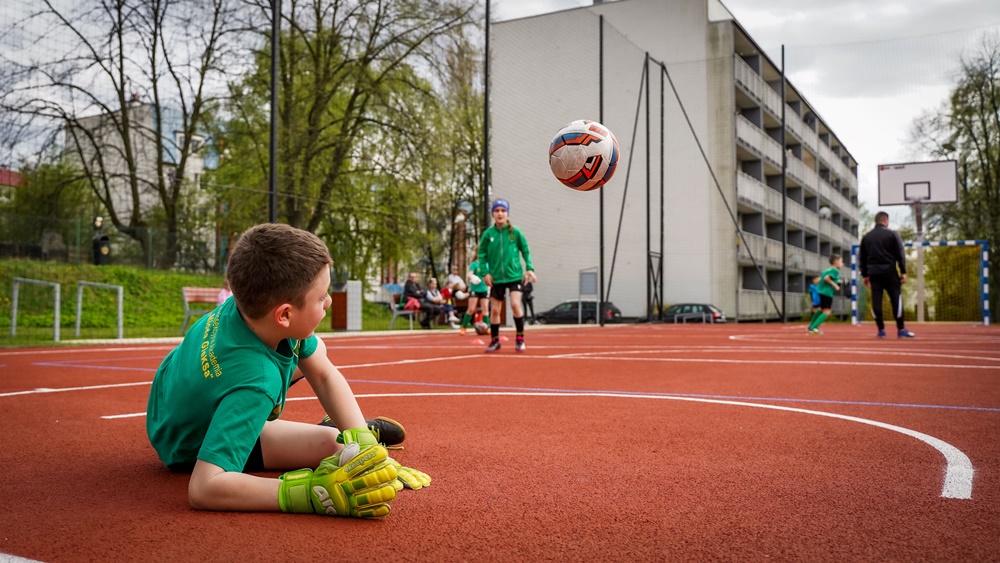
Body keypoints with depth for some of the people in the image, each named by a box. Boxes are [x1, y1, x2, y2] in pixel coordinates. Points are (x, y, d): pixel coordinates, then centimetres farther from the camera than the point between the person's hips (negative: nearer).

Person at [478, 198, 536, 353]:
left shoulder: (515, 232, -2)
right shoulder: (488, 234, -1)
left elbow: (525, 251, 4)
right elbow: (482, 254, 3)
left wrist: (529, 268, -6)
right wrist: (485, 272, -7)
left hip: (514, 275, -2)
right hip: (496, 278, 2)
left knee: (515, 304, -17)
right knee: (495, 310, 6)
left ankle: (520, 338, -1)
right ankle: (494, 341, 22)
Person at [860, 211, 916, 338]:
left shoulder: (866, 237, 12)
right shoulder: (892, 234, 0)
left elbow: (862, 258, 14)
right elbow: (900, 254, -4)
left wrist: (864, 275, 18)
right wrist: (903, 272, -1)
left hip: (873, 273, 4)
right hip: (889, 272, -3)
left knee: (876, 301, 2)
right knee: (896, 299, 0)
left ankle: (881, 330, 2)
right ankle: (901, 329, 0)